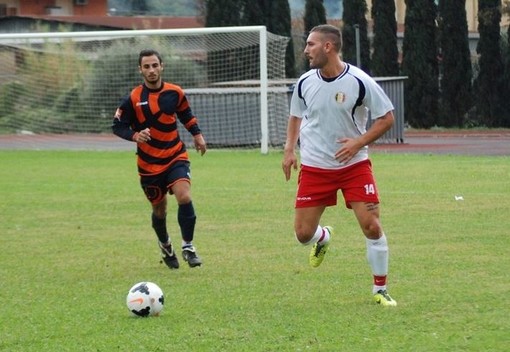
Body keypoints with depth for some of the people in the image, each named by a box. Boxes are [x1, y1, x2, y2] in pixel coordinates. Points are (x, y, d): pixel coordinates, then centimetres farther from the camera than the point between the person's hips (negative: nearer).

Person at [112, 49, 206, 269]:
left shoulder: (175, 93, -2)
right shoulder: (133, 99, -11)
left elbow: (186, 115, 17)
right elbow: (117, 126, -6)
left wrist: (197, 135, 8)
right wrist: (135, 136, -24)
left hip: (176, 157, 1)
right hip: (149, 163, -1)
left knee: (184, 197, -21)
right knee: (159, 208, 10)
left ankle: (188, 247, -6)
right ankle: (165, 245, 40)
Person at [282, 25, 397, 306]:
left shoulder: (359, 82, -14)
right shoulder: (305, 83, -2)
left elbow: (386, 118, -6)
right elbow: (296, 116, 17)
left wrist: (359, 142, -18)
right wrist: (289, 149, 4)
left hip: (354, 164, -3)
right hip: (314, 167, 3)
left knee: (371, 226, -11)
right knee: (303, 234, -2)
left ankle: (380, 290, 6)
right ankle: (323, 238, 37)